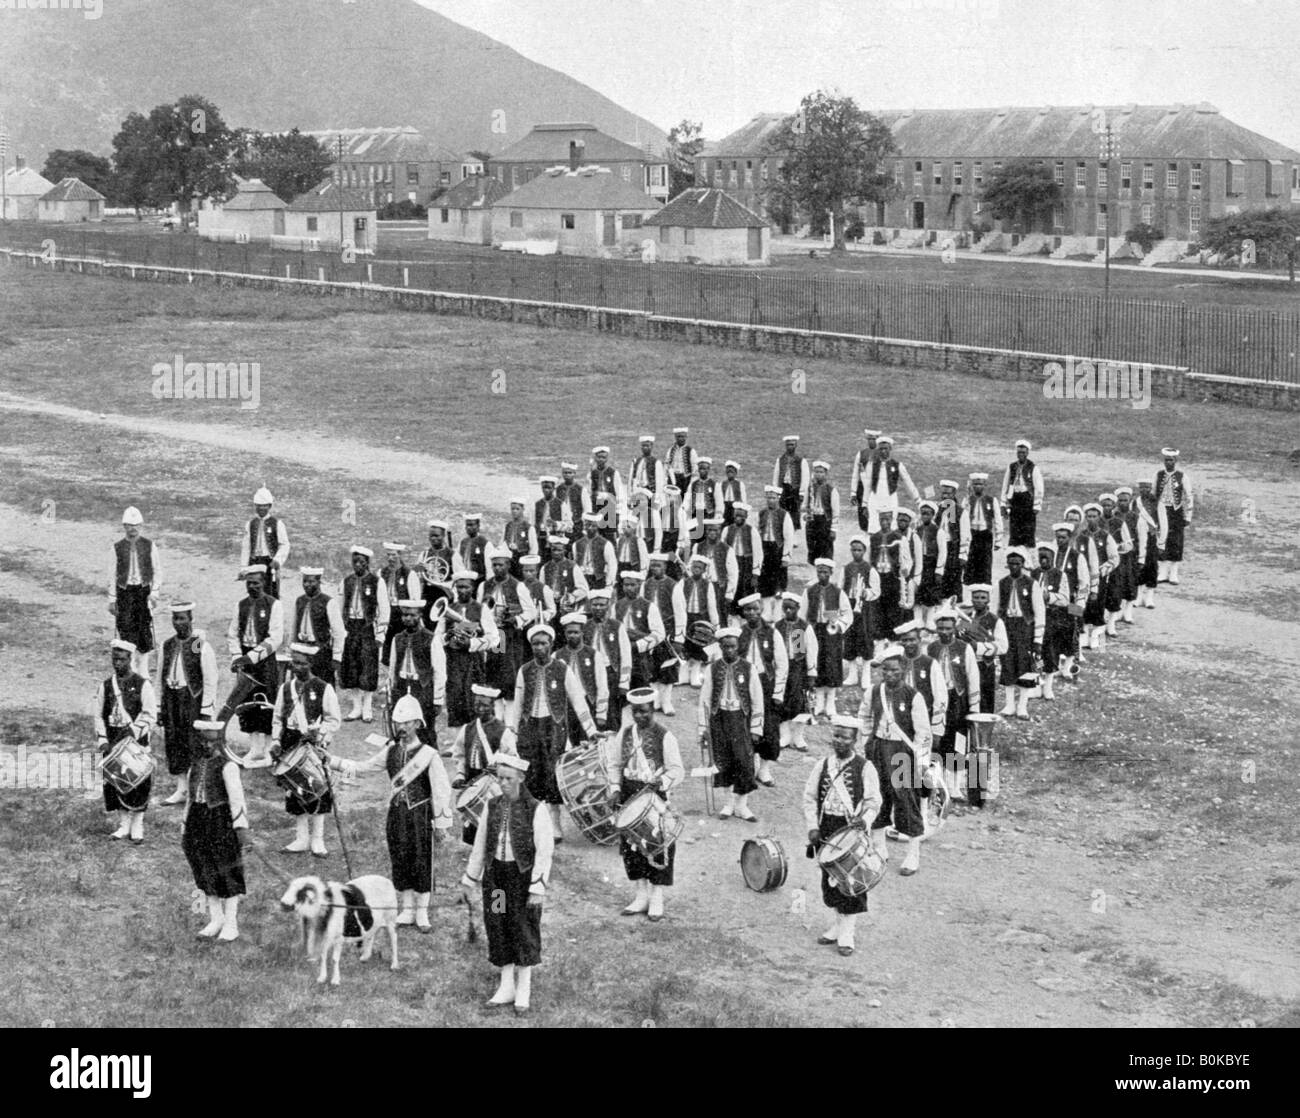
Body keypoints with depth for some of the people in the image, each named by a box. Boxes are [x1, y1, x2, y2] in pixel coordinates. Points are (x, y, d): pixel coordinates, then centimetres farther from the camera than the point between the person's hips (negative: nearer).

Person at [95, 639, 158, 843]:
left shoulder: (142, 685, -2)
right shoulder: (106, 686, 8)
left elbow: (150, 715, -6)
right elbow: (99, 716, 9)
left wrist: (133, 731, -18)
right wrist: (102, 740, -3)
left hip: (137, 741, -3)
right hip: (113, 742, 3)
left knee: (139, 783, -4)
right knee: (114, 782, 3)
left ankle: (137, 827, 7)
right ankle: (123, 825, 16)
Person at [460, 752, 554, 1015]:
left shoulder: (536, 810, -9)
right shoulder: (493, 807, 5)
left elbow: (545, 852, -11)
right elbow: (480, 847, 12)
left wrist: (538, 888, -16)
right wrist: (468, 882, 13)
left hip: (523, 875, -5)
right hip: (496, 874, 5)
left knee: (524, 931, 1)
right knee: (498, 929, 9)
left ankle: (524, 992, 11)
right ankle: (506, 987, 22)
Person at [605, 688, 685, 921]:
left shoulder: (664, 736, -9)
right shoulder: (626, 732, 5)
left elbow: (677, 771, -10)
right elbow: (614, 763, 13)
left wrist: (662, 782, -29)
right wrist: (615, 788, -2)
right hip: (629, 793, 5)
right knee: (629, 844, 7)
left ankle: (657, 901, 9)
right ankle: (642, 896, 21)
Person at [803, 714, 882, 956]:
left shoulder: (864, 768, -5)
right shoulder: (823, 765, 5)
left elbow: (873, 801, -7)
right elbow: (810, 797, 6)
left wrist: (864, 820, -26)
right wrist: (812, 826, -5)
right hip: (827, 829, 4)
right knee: (829, 879, 11)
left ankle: (846, 934, 5)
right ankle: (837, 924, 27)